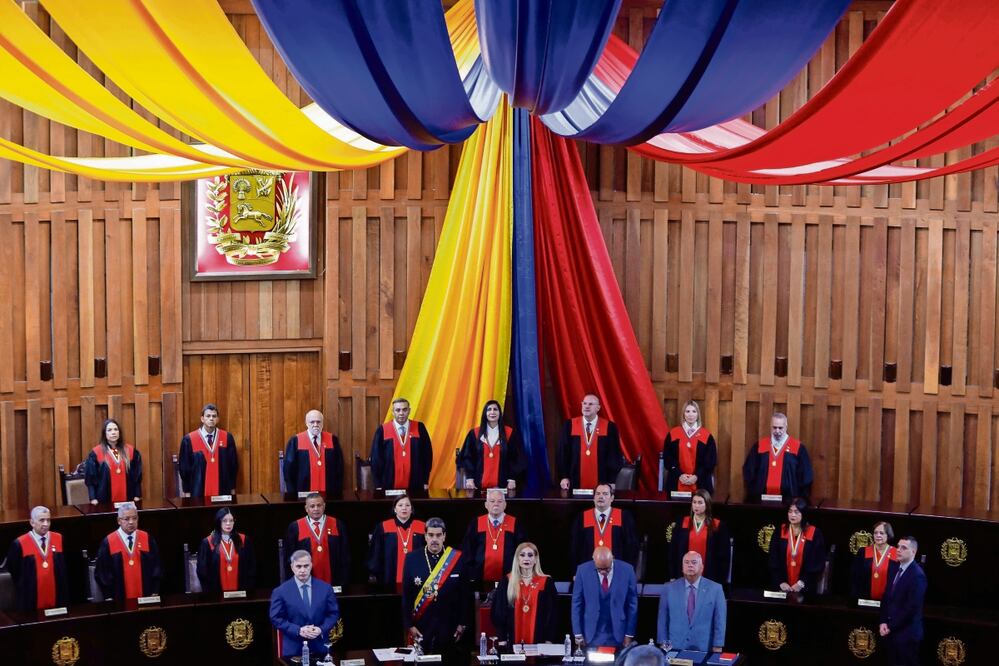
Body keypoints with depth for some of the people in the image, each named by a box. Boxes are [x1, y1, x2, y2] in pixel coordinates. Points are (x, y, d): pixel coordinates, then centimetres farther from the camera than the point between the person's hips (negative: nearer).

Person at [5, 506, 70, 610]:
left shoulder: (59, 539, 1)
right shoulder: (20, 544, -8)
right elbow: (13, 570, 2)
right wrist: (23, 588, 4)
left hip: (57, 599, 3)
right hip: (31, 601, -2)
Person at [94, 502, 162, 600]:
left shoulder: (147, 539, 1)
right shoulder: (108, 543, -5)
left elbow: (156, 566, 6)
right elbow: (102, 572, -1)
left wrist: (155, 592, 0)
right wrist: (108, 597, -5)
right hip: (120, 599, -1)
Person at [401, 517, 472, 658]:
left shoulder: (457, 558, -5)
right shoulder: (412, 559, -4)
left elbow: (466, 594, 0)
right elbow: (406, 595, 0)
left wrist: (463, 624, -1)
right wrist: (409, 625, -4)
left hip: (450, 627, 0)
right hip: (421, 627, 0)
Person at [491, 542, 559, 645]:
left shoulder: (547, 583, 1)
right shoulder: (507, 582, 4)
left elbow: (553, 613, 1)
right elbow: (498, 612, 5)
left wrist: (549, 640, -6)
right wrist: (502, 638, -3)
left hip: (538, 641, -1)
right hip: (513, 641, 1)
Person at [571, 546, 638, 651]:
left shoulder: (627, 570, -7)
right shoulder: (583, 571, -7)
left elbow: (632, 604, 0)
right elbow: (577, 603, 0)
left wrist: (629, 634, 0)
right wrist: (578, 634, -2)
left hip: (618, 635, 0)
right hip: (591, 635, 0)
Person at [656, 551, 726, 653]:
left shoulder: (715, 589, 0)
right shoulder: (669, 588, 4)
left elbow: (719, 621, -1)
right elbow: (663, 620, 6)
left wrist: (717, 647, -6)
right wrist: (663, 645, 0)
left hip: (704, 650, -1)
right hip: (675, 649, 1)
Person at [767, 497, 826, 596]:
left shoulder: (814, 534, -4)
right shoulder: (779, 532, 2)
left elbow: (817, 563, -4)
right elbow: (774, 560, 1)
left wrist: (802, 582, -12)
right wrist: (781, 582, -11)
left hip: (805, 587, -2)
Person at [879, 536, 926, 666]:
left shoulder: (917, 575, -15)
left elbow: (911, 607, -19)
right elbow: (887, 598, 15)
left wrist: (891, 626, -14)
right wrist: (884, 622, 2)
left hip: (906, 633, -7)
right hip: (891, 631, 7)